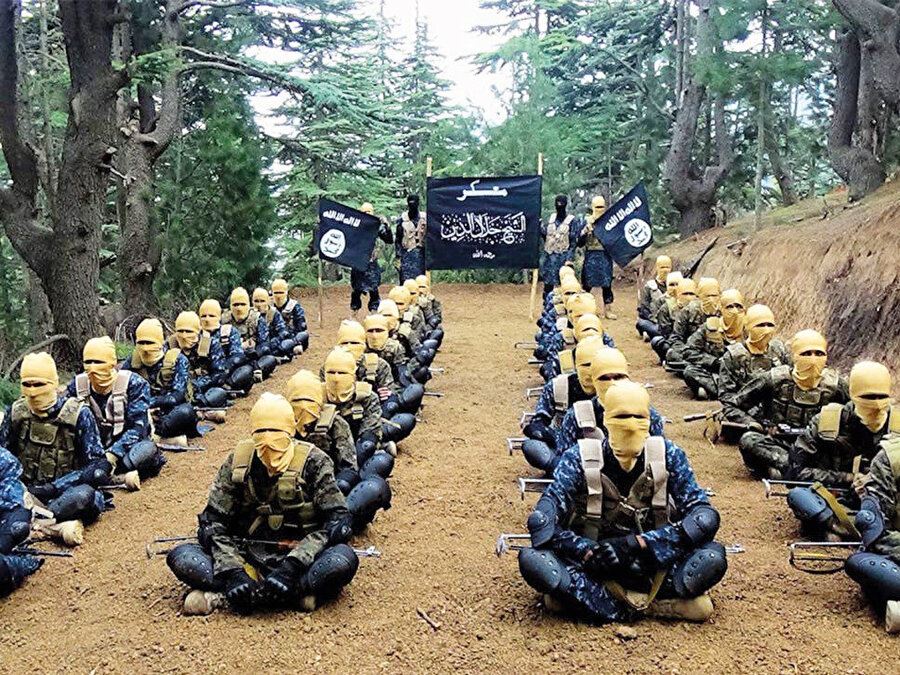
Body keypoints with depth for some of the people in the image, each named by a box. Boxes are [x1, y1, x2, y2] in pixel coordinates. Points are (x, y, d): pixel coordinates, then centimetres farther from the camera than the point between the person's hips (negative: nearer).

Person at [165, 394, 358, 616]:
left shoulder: (312, 462, -7)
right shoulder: (238, 461, 0)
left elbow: (338, 520, -14)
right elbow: (213, 521, -2)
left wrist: (292, 567, -26)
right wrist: (231, 571, -19)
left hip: (297, 559, -2)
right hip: (248, 557, 3)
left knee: (343, 561, -35)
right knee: (181, 557, -21)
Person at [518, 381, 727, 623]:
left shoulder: (667, 455, -3)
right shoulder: (580, 458, -7)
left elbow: (706, 517, -11)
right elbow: (540, 521, -15)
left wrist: (638, 543, -20)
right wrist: (591, 552, -28)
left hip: (653, 562, 1)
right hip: (592, 564, 0)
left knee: (712, 557, -26)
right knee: (532, 559, -29)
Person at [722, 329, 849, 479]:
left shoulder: (834, 384, 0)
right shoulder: (775, 379, -4)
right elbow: (730, 405, -1)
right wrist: (756, 426, -16)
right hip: (776, 444, -1)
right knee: (749, 440, -33)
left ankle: (781, 467, -37)